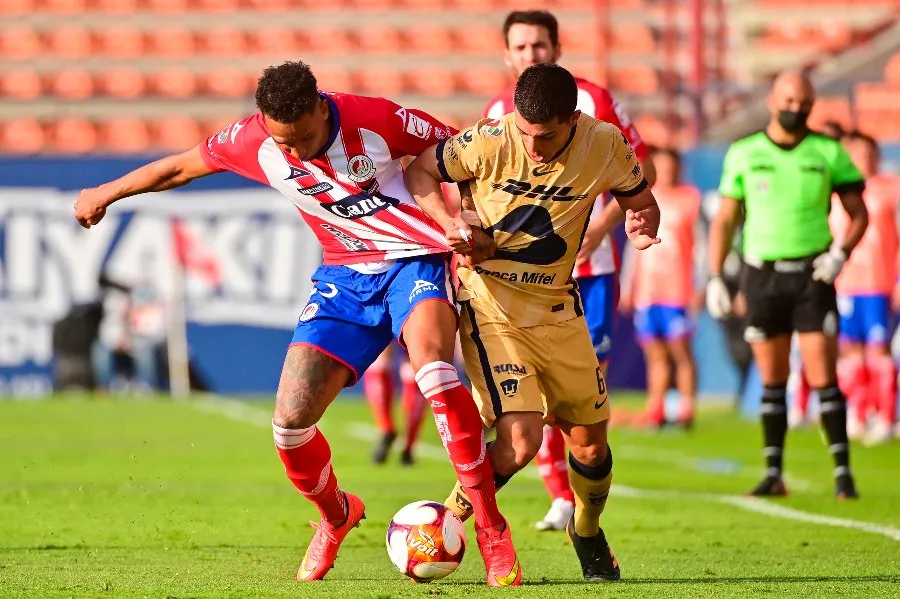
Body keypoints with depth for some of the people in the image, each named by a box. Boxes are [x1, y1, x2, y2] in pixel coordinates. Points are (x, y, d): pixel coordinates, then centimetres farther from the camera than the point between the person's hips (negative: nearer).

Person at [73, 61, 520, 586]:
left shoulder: (375, 120, -18)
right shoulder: (253, 142, -9)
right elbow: (180, 167, 8)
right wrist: (105, 194, 21)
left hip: (413, 261, -4)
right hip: (344, 279, 4)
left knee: (430, 361, -36)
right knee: (291, 422, -10)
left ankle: (492, 530, -28)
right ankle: (336, 515, 25)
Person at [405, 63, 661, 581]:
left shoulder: (605, 146, -12)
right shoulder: (490, 143, -19)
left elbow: (642, 201, 5)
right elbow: (419, 172, -4)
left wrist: (644, 226, -18)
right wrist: (449, 224, -21)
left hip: (556, 305, 4)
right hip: (491, 301, -4)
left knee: (590, 442, 12)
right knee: (520, 443, -19)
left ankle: (587, 534, 42)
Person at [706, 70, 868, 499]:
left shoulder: (828, 153, 2)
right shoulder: (744, 154, 4)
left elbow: (858, 213, 8)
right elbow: (724, 220, 9)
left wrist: (840, 254, -9)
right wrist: (714, 279, 2)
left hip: (812, 275, -1)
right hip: (762, 275, 1)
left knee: (823, 378, -7)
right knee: (772, 380, 4)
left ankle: (843, 472, -3)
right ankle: (773, 474, 8)